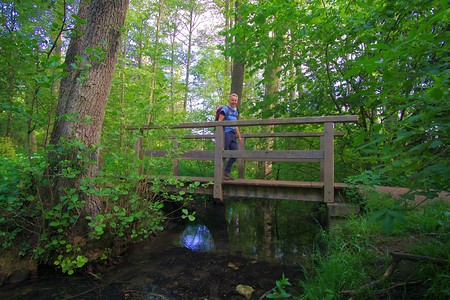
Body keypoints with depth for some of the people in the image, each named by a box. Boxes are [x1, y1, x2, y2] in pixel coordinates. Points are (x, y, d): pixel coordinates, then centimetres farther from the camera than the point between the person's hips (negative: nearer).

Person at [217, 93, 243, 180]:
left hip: (233, 134, 8)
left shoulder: (236, 111, 20)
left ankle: (227, 172, 16)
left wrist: (239, 137, 25)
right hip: (226, 133, -8)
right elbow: (219, 122, -11)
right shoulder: (225, 109, -3)